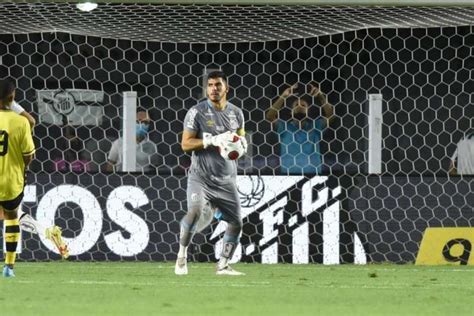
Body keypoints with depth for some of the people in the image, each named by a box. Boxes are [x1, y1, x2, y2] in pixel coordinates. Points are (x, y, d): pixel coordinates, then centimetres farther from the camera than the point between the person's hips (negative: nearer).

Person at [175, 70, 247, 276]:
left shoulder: (236, 113, 8)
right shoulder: (197, 112, -6)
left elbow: (241, 139, 21)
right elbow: (185, 144, -9)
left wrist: (241, 144, -5)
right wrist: (213, 140, -21)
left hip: (227, 180, 5)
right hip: (201, 177, -5)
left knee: (236, 223, 2)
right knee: (195, 211, -27)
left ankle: (223, 265, 19)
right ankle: (182, 256, -9)